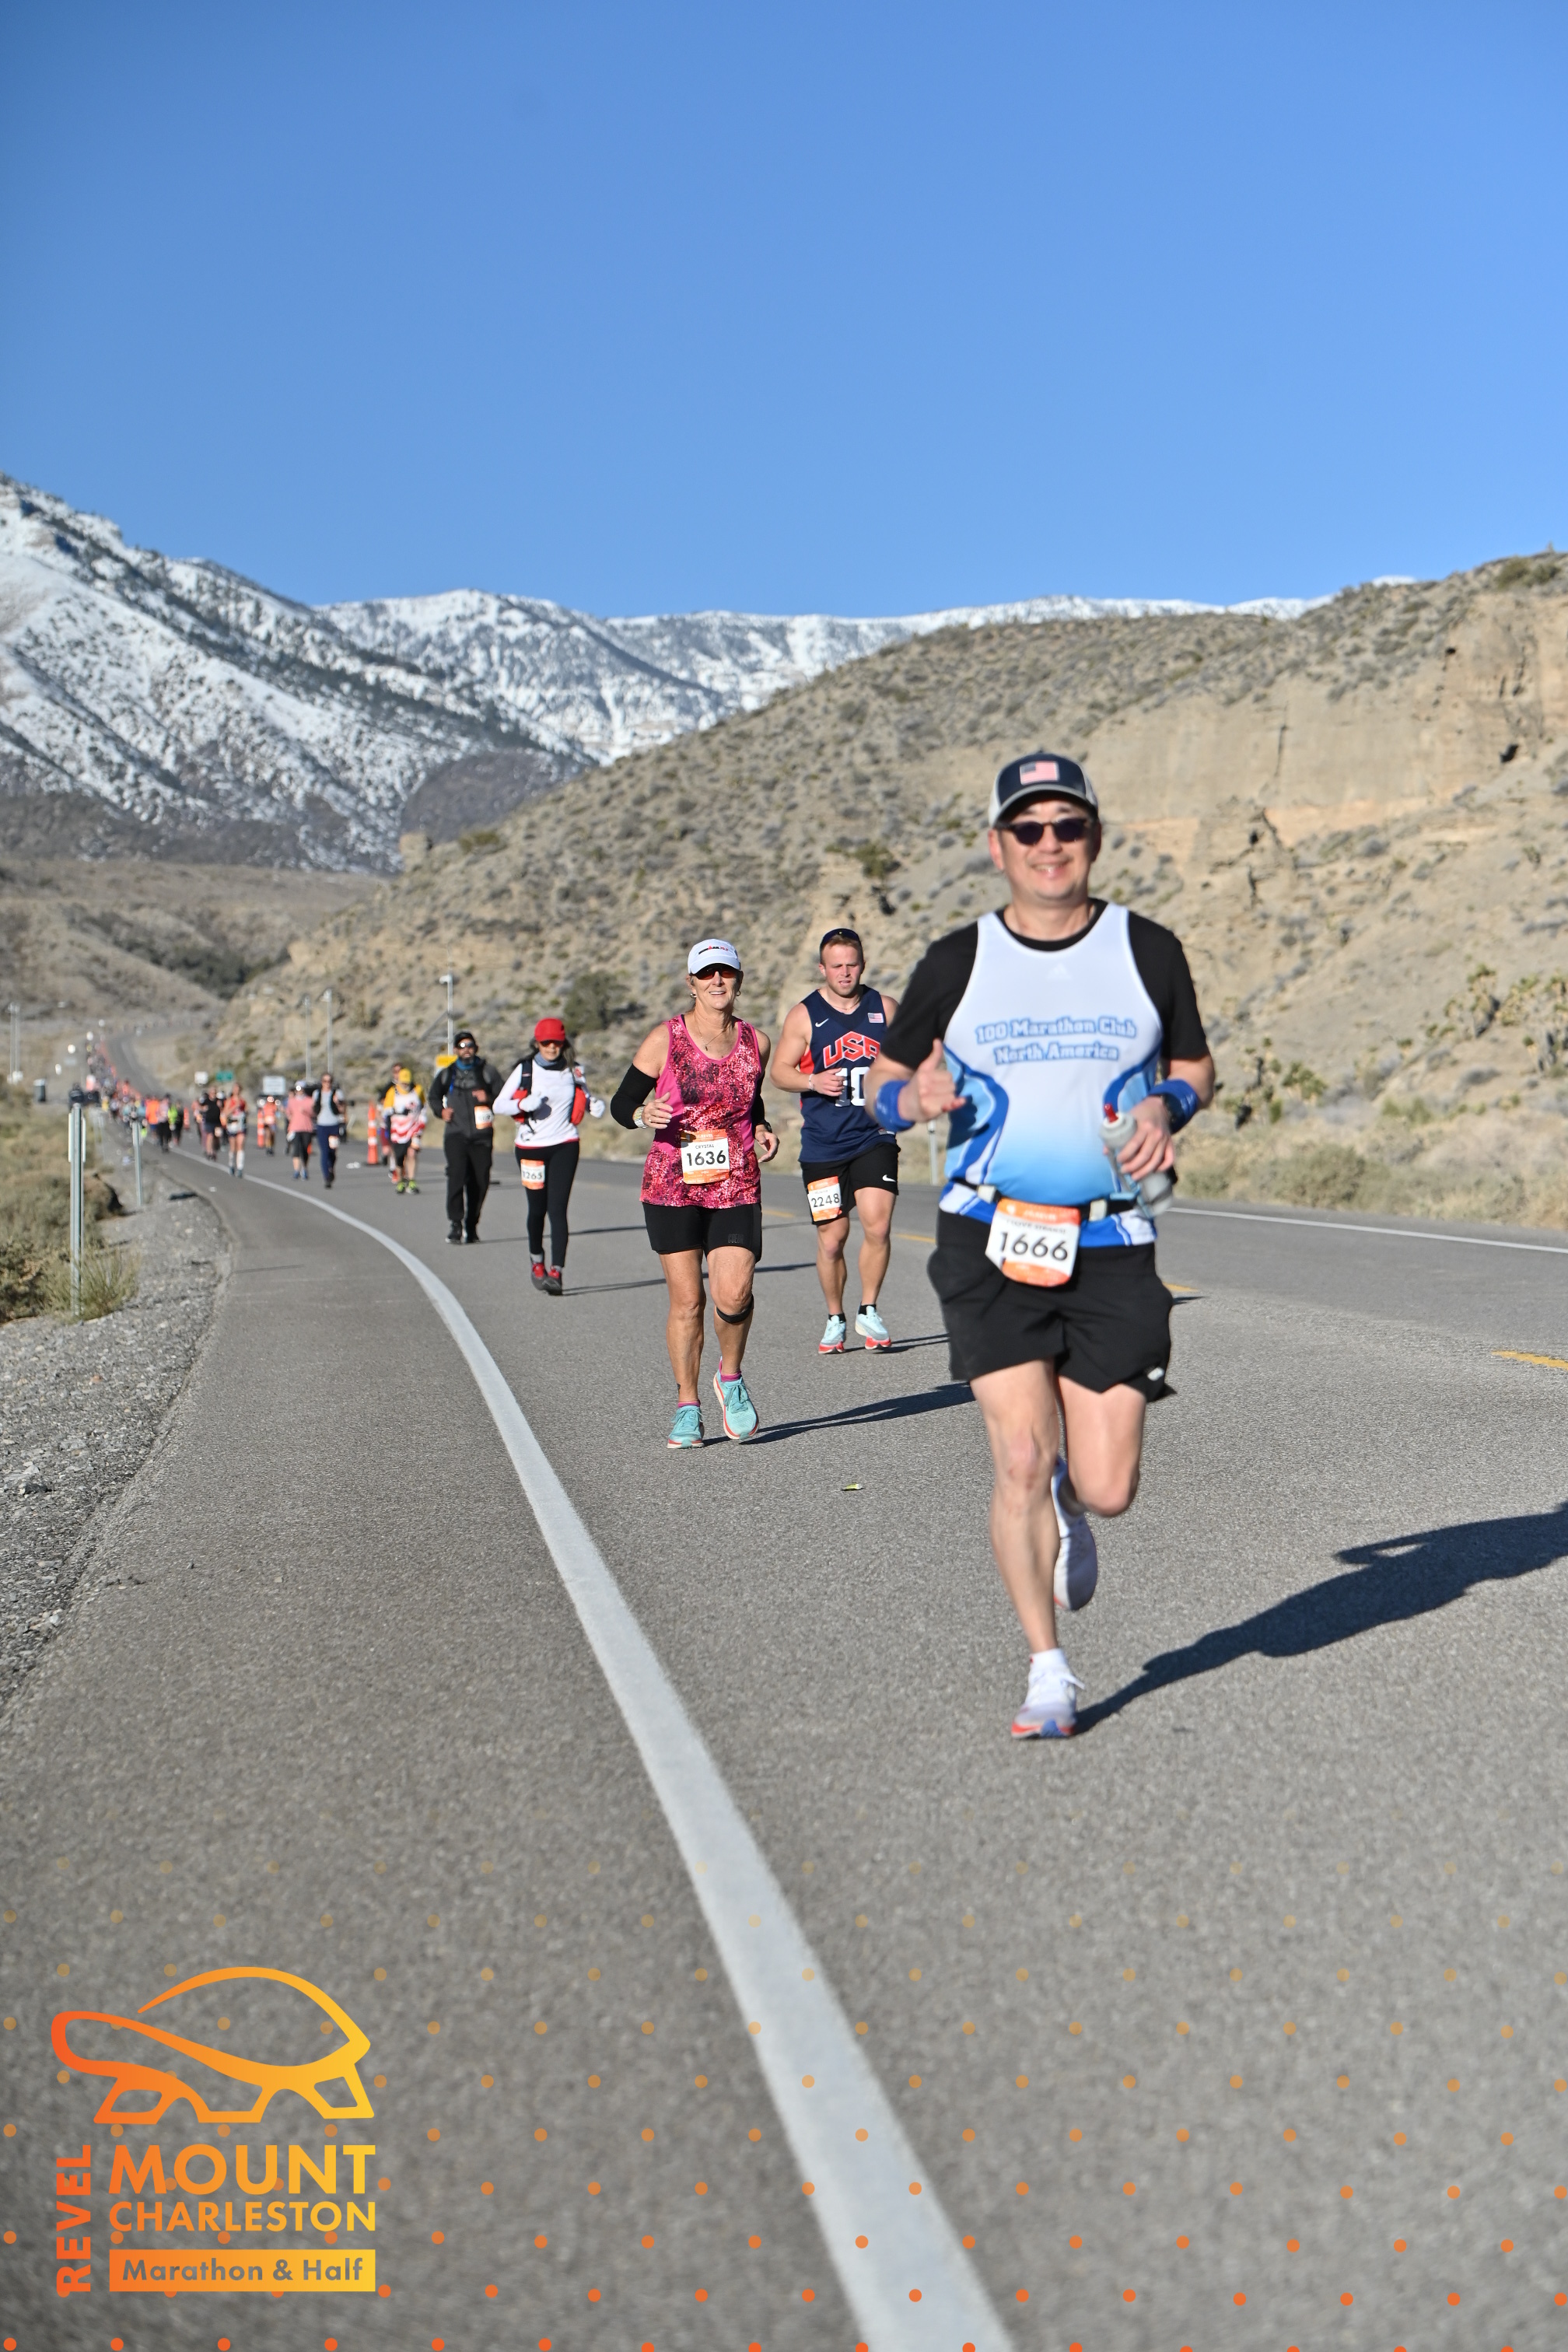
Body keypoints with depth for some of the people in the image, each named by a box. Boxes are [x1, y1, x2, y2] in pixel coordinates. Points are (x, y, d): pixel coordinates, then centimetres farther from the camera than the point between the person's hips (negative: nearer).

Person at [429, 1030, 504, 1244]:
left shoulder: (488, 1071, 7)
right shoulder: (447, 1074, 13)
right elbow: (434, 1096, 27)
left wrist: (489, 1099, -14)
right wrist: (441, 1111, 8)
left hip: (482, 1135, 0)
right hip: (456, 1134, 0)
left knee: (480, 1181, 2)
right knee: (456, 1175, -18)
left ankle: (471, 1226, 14)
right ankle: (455, 1223, -16)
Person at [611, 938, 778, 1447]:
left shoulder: (755, 1042, 7)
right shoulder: (665, 1039, -3)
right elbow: (621, 1103, 1)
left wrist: (762, 1131, 4)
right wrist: (644, 1113, -20)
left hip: (737, 1186, 2)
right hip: (673, 1185, -1)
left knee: (734, 1294, -13)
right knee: (686, 1300, 2)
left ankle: (730, 1377, 16)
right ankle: (687, 1406, 18)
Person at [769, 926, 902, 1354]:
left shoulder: (885, 1007, 5)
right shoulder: (804, 1015, 0)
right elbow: (778, 1071, 3)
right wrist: (813, 1082, -16)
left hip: (875, 1138, 1)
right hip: (823, 1146, -1)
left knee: (878, 1227, -12)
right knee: (832, 1239, 3)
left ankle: (869, 1313, 8)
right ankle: (835, 1321, 23)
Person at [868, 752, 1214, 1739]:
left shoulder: (1148, 949, 5)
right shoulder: (957, 962, 3)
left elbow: (1196, 1065, 17)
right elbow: (886, 1078, 11)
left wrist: (1166, 1105, -6)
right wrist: (914, 1097, -13)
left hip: (1112, 1248, 1)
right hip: (990, 1243, -1)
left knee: (1108, 1487, -2)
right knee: (1020, 1461, -9)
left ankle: (1067, 1504, 38)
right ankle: (1048, 1670, 13)